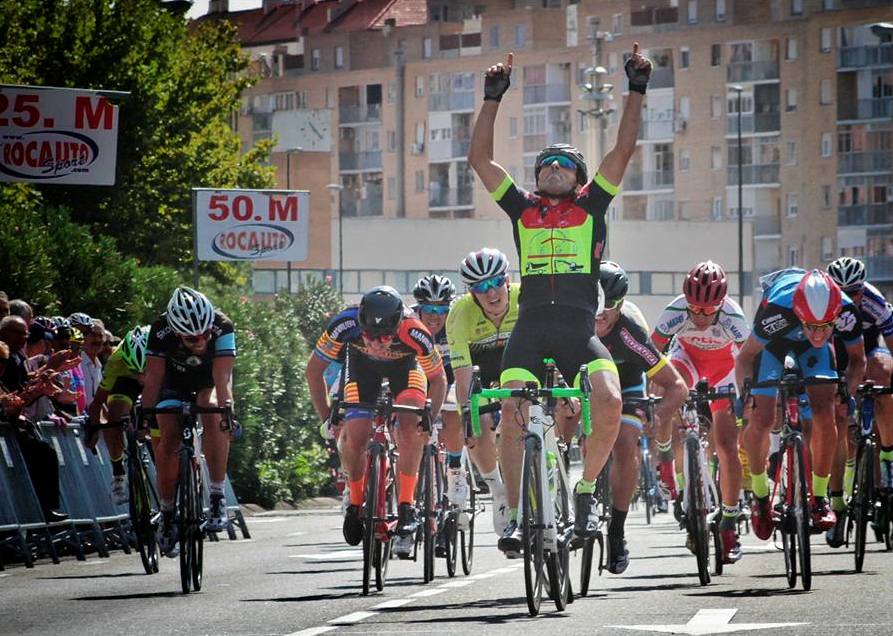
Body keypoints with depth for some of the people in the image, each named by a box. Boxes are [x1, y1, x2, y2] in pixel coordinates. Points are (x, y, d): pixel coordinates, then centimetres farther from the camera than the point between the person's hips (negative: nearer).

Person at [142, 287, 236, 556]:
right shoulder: (161, 332, -31)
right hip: (174, 384, 1)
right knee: (168, 440, -17)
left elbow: (222, 377, -38)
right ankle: (167, 515, 0)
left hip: (209, 382, -1)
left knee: (213, 415, -32)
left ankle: (217, 497, -29)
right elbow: (153, 379, -31)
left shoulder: (222, 327, -33)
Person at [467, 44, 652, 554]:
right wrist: (493, 98, 11)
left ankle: (586, 490, -2)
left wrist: (637, 90, 5)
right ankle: (517, 516, -9)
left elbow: (624, 151, 8)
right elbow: (480, 158, 13)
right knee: (513, 417, -15)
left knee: (610, 402, -23)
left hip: (580, 330, -1)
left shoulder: (591, 207, 14)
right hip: (531, 330, 1)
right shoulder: (523, 209, 17)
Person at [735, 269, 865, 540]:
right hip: (774, 340, -2)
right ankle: (760, 495, 12)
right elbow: (745, 356, -26)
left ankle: (820, 498, -1)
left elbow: (857, 358, -14)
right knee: (760, 421, -12)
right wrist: (743, 393, -41)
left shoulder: (845, 312, -36)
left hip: (811, 350, 2)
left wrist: (849, 391, -30)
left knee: (825, 415, -16)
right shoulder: (777, 309, -43)